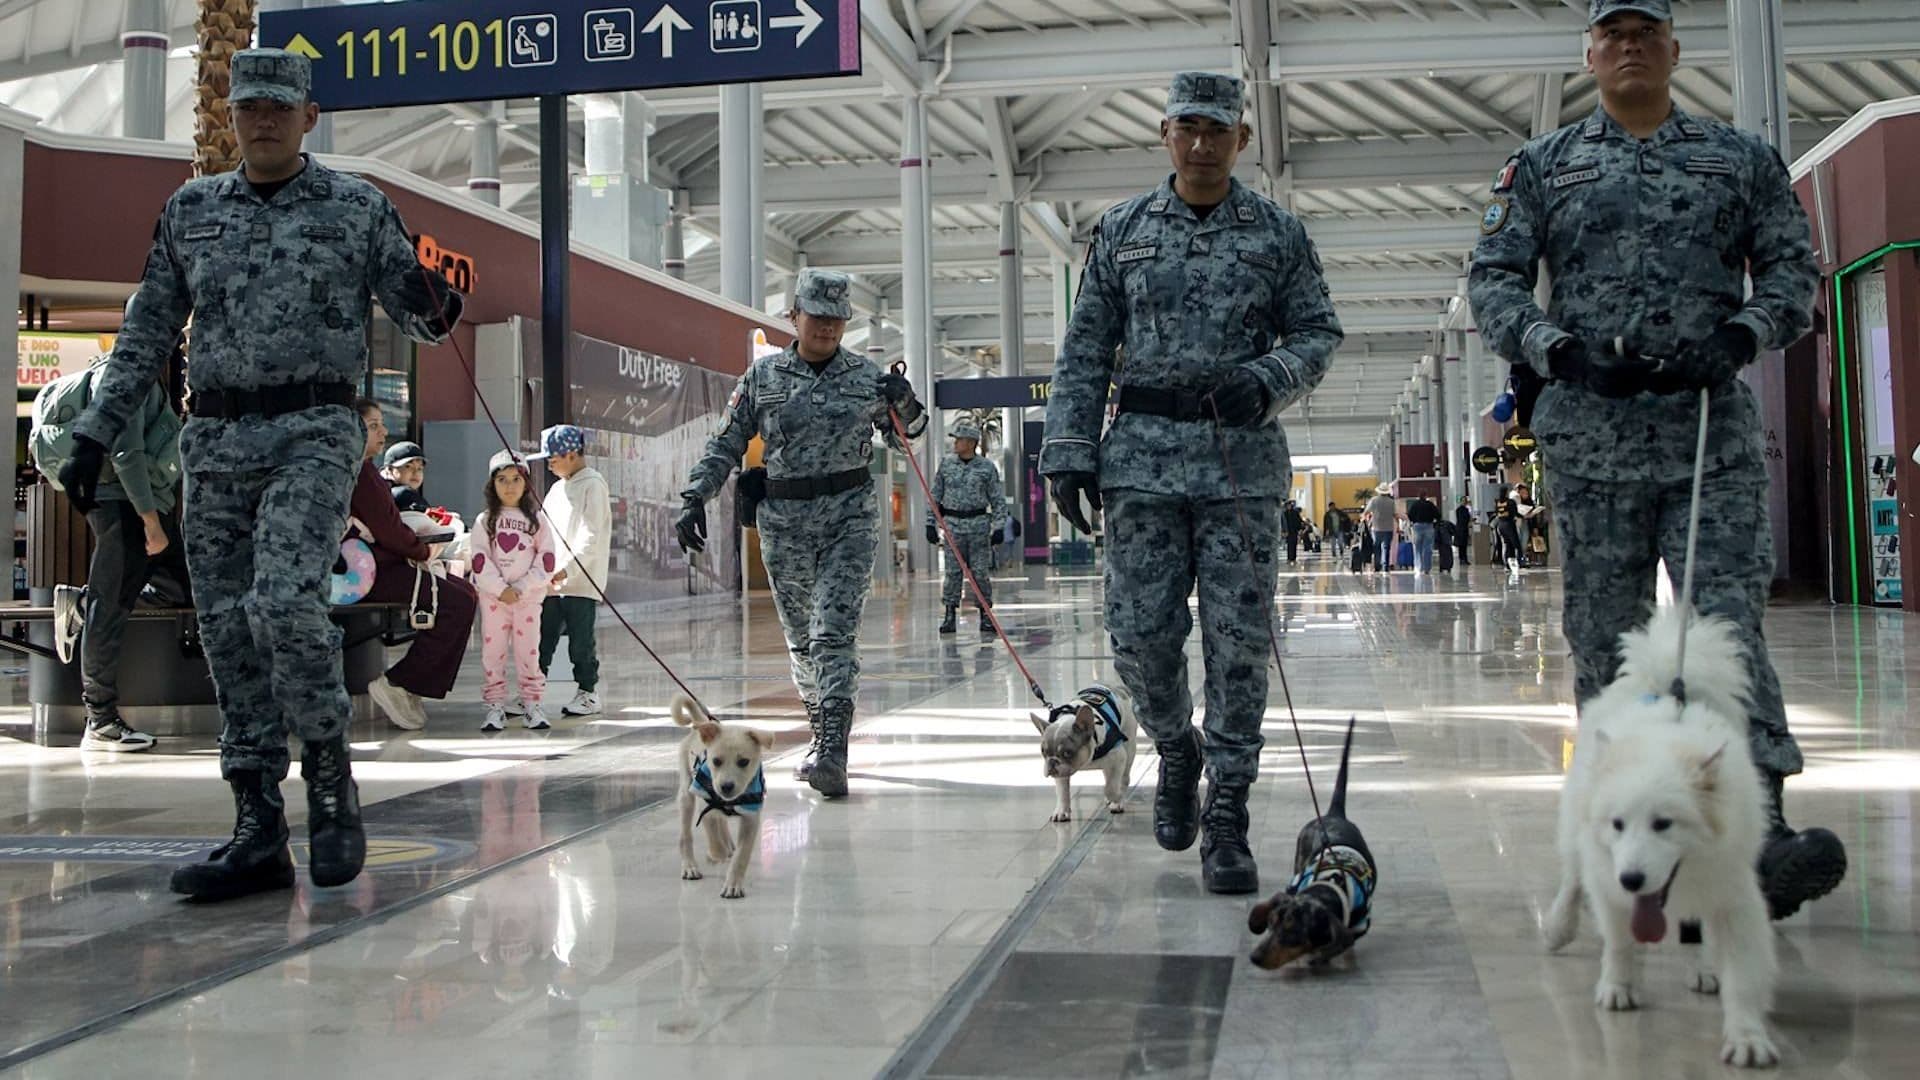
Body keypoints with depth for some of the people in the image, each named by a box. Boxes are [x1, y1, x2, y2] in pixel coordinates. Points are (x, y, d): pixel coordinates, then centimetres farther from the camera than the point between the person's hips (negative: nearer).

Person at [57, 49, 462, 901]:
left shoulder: (359, 207, 4)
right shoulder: (190, 210, 13)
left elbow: (419, 319, 4)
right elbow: (147, 333, 16)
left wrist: (436, 307, -20)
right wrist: (95, 432, 11)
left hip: (314, 433, -4)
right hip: (215, 442, 4)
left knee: (283, 600, -23)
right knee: (228, 631, 2)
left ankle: (330, 778, -2)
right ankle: (259, 837, 8)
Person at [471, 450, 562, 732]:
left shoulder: (536, 520, 6)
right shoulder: (485, 521, 5)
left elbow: (546, 561, -1)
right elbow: (480, 561, -3)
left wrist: (521, 588, -10)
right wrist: (501, 590, -14)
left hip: (529, 596, 0)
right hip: (493, 596, 0)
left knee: (529, 650, 1)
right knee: (493, 650, 1)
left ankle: (531, 705, 8)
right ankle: (495, 706, 6)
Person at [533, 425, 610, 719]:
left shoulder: (593, 485, -7)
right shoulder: (558, 489, 18)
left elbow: (591, 536, -15)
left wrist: (567, 569, -22)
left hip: (581, 582, -8)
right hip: (552, 583, 8)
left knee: (581, 640, -1)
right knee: (542, 638, 8)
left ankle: (588, 693, 10)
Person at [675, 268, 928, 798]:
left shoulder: (867, 375, 5)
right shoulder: (763, 375, 5)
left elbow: (904, 437, 17)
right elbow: (726, 444, 8)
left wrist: (905, 405, -4)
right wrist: (694, 498, -2)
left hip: (850, 516, -2)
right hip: (784, 520, 2)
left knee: (833, 632, -15)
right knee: (801, 638, 8)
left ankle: (832, 753, -21)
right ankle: (823, 737, 25)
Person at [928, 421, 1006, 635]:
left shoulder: (986, 467, -1)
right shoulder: (946, 464, 5)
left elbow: (998, 500, 3)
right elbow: (935, 495, 11)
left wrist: (998, 527, -4)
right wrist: (930, 523, 6)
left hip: (979, 523, -1)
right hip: (953, 523, 1)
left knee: (980, 571, -1)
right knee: (952, 571, -1)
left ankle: (985, 615, 8)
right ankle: (950, 614, 4)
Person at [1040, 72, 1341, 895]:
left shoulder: (1279, 233, 9)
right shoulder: (1122, 231, 11)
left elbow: (1318, 333, 10)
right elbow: (1085, 351, 9)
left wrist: (1266, 383, -11)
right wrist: (1069, 451, 1)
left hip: (1243, 457, -1)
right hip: (1142, 456, 1)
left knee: (1238, 640, -4)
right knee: (1141, 635, -2)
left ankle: (1226, 814, 4)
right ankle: (1176, 749, 28)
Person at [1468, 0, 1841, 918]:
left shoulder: (1742, 158, 14)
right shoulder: (1540, 167, 12)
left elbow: (1794, 267, 11)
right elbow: (1492, 277, 6)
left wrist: (1741, 334, -10)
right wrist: (1557, 350, -12)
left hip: (1715, 431, 0)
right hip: (1590, 431, 1)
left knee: (1730, 618, -11)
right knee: (1605, 634, 3)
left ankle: (1761, 826, -17)